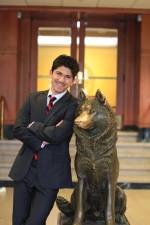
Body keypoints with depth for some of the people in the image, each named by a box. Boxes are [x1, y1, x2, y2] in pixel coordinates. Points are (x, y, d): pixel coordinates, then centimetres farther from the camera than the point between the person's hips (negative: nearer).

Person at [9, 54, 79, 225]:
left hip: (50, 172, -4)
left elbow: (58, 135, -20)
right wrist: (41, 142, -14)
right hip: (24, 168, 5)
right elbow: (18, 129, -1)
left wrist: (33, 125, -6)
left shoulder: (74, 106, -6)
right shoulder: (34, 98, 8)